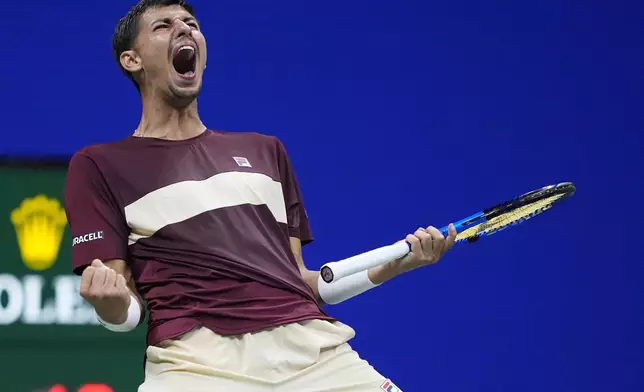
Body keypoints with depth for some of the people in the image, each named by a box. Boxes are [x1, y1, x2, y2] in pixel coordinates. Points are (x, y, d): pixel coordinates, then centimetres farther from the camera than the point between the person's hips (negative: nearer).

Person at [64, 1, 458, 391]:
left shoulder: (266, 151, 27)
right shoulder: (99, 166, 13)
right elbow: (126, 313, 6)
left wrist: (393, 265, 10)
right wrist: (112, 303, -16)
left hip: (313, 349, 4)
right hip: (197, 358, -4)